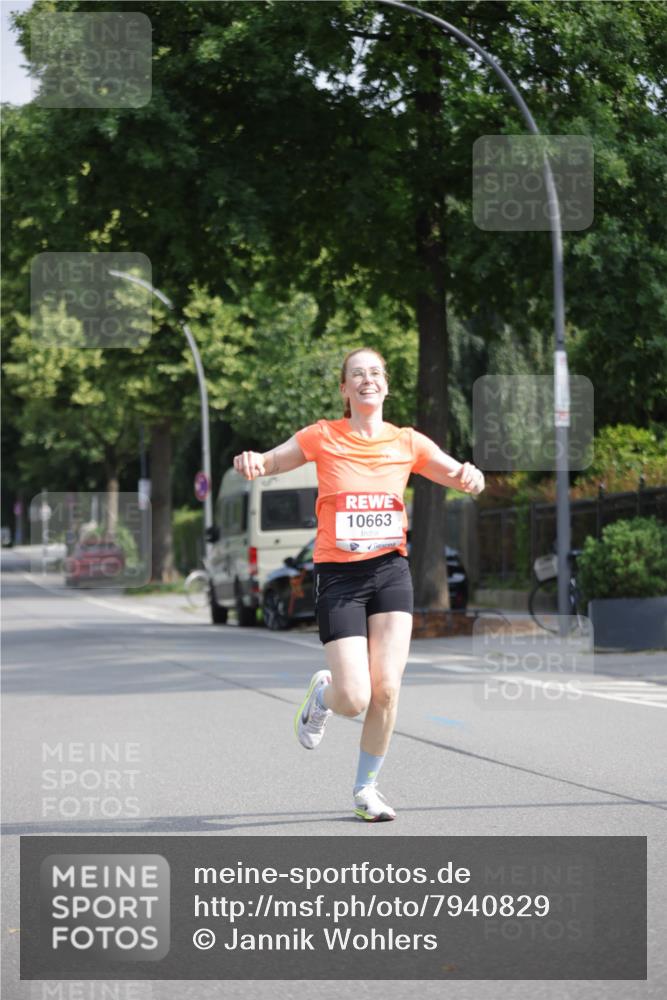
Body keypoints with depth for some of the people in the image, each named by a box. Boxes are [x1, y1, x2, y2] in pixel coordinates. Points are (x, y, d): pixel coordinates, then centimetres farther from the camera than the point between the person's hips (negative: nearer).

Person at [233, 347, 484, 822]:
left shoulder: (407, 442, 6)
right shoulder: (323, 437, 1)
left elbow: (464, 480, 7)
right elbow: (266, 463, 7)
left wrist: (470, 476, -18)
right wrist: (252, 462, -18)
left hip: (391, 569, 2)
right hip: (338, 574, -2)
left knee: (386, 690, -10)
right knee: (355, 699, -12)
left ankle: (366, 788, 10)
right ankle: (323, 692, 26)